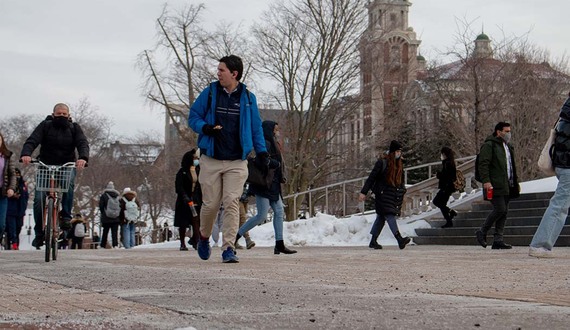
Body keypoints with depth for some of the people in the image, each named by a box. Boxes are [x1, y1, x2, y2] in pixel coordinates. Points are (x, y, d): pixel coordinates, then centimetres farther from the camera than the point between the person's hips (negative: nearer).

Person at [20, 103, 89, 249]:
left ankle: (66, 215, -23)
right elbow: (32, 141, -15)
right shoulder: (45, 126, -2)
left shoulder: (74, 128, 2)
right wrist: (26, 154, -37)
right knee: (39, 199, -11)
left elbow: (83, 143, -13)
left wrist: (83, 157, -36)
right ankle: (39, 233, 5)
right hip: (46, 165, 0)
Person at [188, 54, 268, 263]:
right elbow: (193, 117, 9)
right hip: (211, 160, 0)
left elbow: (256, 127, 14)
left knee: (232, 202, -9)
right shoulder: (209, 93, 4)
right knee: (211, 204, 4)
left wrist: (261, 151, 4)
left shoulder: (248, 98, 6)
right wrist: (205, 128, -12)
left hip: (237, 162, 0)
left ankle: (228, 248, -6)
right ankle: (204, 238, 31)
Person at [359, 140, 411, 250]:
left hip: (394, 194, 7)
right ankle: (400, 239, -27)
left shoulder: (399, 164, 13)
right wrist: (363, 192, -9)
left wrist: (402, 194, 22)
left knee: (381, 217, 9)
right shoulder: (382, 162, -9)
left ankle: (373, 241, 14)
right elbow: (371, 177, -8)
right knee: (390, 215, -16)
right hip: (383, 194, -7)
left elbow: (401, 180, 24)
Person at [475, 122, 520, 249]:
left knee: (504, 211, 4)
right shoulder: (489, 145, -6)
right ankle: (482, 233, 3)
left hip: (506, 186, 9)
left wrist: (516, 183, 22)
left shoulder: (508, 146, 22)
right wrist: (486, 181, -22)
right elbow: (483, 164, -14)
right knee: (500, 209, -14)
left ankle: (498, 240, 7)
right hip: (495, 185, -9)